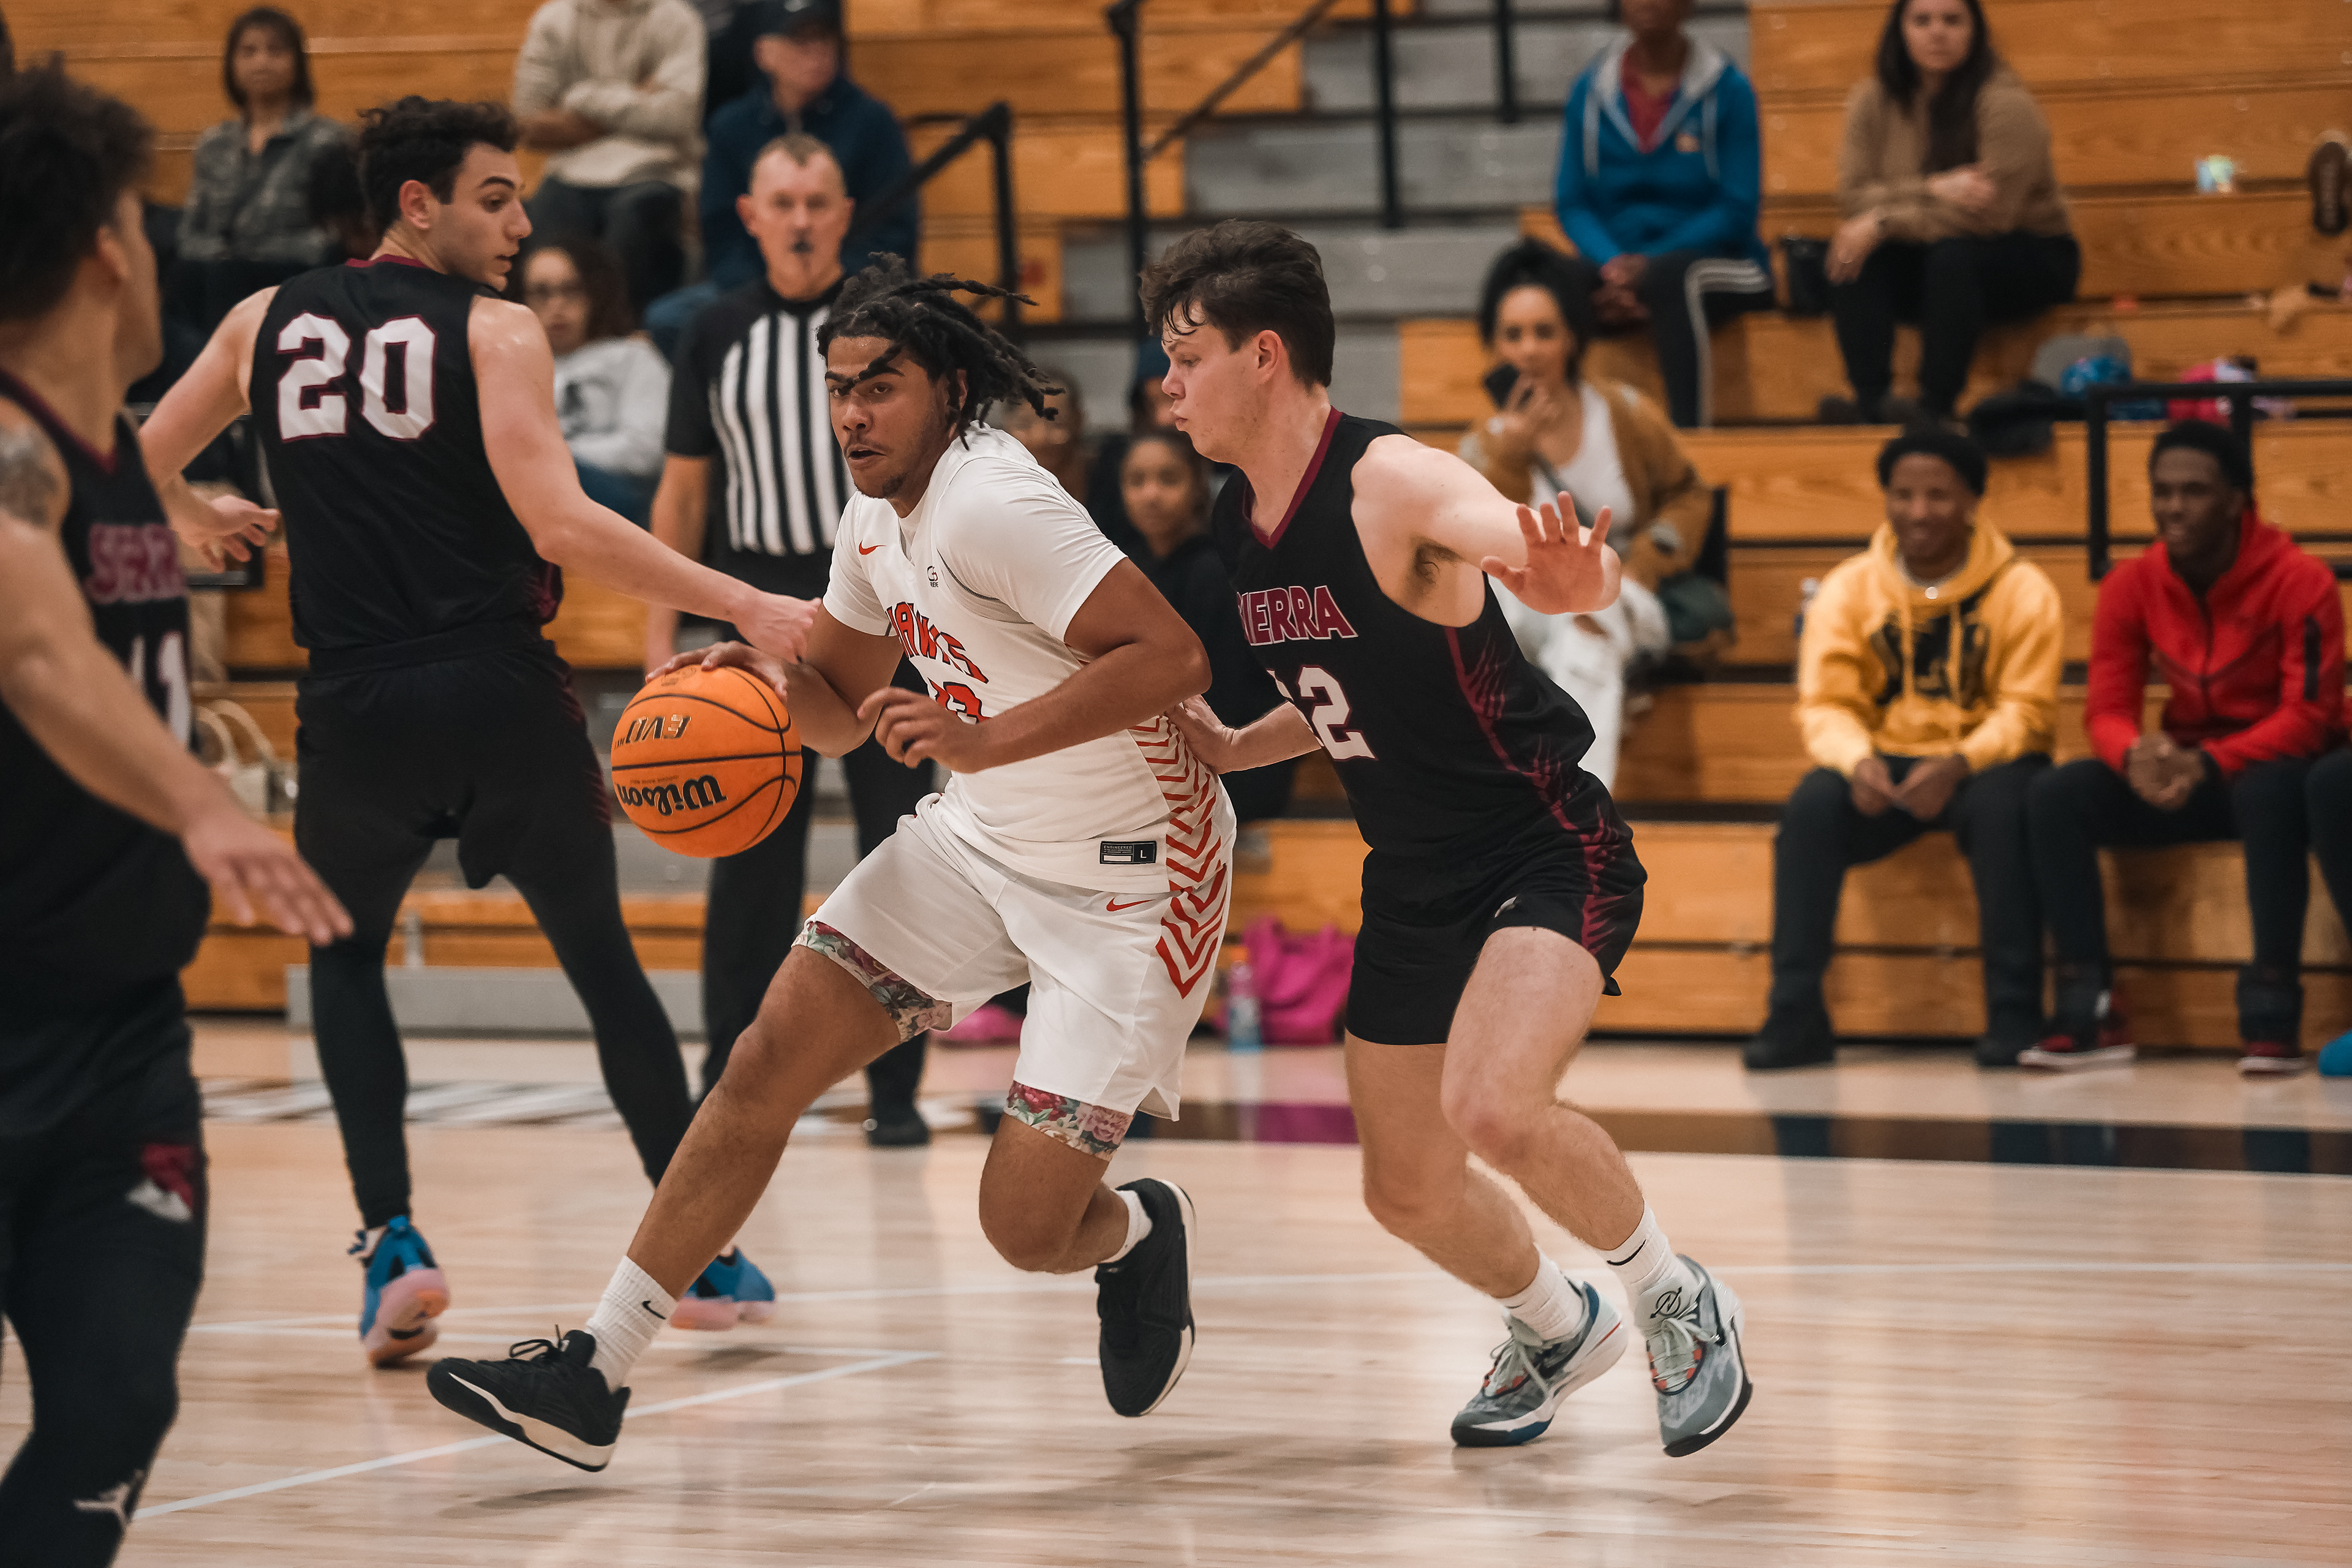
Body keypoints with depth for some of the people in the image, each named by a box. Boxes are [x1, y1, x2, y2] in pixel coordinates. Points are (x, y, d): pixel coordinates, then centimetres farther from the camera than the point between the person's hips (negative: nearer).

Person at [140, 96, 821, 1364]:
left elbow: (134, 475, 15)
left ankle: (391, 1239, 7)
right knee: (603, 962, 13)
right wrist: (745, 606, -16)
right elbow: (560, 525, -16)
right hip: (501, 693, -2)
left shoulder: (269, 323, 9)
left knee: (343, 954, 24)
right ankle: (701, 1249, 14)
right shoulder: (493, 333, -4)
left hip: (356, 708, 3)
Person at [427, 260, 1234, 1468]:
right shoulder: (880, 514, 3)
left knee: (1026, 1227, -11)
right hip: (980, 838, 8)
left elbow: (1173, 654, -34)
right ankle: (596, 1377, 2)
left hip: (1127, 874, -8)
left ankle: (1139, 1234, 27)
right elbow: (840, 709, 17)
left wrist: (983, 741, -39)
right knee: (768, 1063, -3)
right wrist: (765, 675, -6)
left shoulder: (993, 506, -25)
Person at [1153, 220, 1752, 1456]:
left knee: (1495, 1110, -30)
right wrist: (1236, 748, 7)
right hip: (1414, 879, 9)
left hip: (1547, 853, -8)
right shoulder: (1238, 521, 4)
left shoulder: (1393, 484, -21)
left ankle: (1680, 1302, -3)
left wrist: (1574, 576, -61)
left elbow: (1557, 559, -39)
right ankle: (1558, 1330, 44)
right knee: (1407, 1191, 14)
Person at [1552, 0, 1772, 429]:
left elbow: (1738, 212, -6)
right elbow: (1572, 205, 8)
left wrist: (1645, 266, -16)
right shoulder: (1590, 91, 9)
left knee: (1669, 278, -40)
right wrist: (1613, 266, -14)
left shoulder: (1727, 90, -1)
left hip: (1720, 264, -3)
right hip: (1615, 262, 3)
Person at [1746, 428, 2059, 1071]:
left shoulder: (2023, 590, -4)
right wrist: (1856, 761, -25)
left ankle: (2015, 1014, -31)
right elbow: (1825, 704, -2)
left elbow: (2026, 710, -9)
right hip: (1883, 764, 2)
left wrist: (1956, 766, -28)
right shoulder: (1849, 588, 3)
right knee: (1811, 806, -29)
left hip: (1982, 766, -2)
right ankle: (1796, 1013, -25)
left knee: (2003, 806, -37)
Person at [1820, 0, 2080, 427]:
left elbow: (1989, 216, -24)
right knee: (1855, 258, -24)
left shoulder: (2005, 103, -19)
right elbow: (1853, 196, -11)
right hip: (1925, 263, 5)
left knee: (1953, 255, -36)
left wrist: (1884, 223, -26)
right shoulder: (1873, 101, -2)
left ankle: (1936, 408, -35)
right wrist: (1933, 191, -29)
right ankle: (1871, 402, -33)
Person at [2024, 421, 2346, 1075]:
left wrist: (2211, 765, -33)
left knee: (2268, 793, -40)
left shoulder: (2298, 579, -16)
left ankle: (2273, 1014, -32)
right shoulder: (2133, 585, -3)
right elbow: (2108, 709, -3)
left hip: (2278, 767, -5)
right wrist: (2136, 755, -29)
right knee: (2058, 796, -18)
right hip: (2188, 772, 5)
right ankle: (2091, 1011, -20)